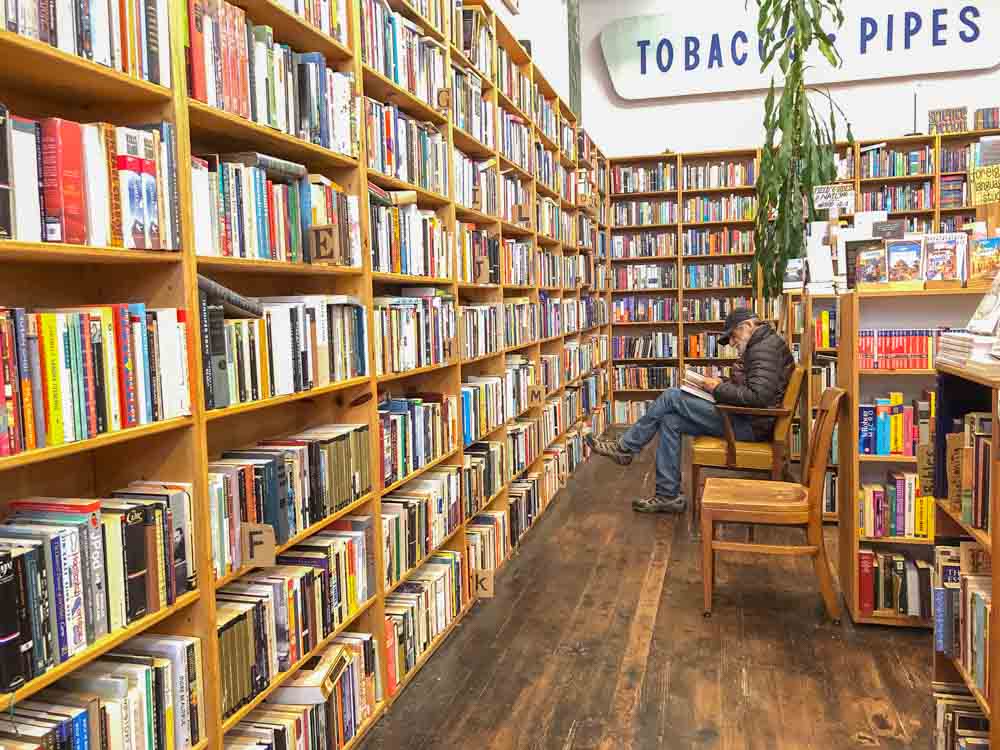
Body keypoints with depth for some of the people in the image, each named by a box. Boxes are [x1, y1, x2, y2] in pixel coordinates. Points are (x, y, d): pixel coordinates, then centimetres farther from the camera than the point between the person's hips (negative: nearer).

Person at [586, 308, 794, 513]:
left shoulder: (765, 348, -16)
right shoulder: (762, 346, 17)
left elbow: (758, 396, -28)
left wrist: (719, 389, -16)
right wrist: (722, 383, 7)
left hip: (750, 425, -10)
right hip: (744, 418, 10)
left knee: (671, 396, -11)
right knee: (670, 421, 2)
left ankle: (625, 447, 1)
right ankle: (668, 496, 3)